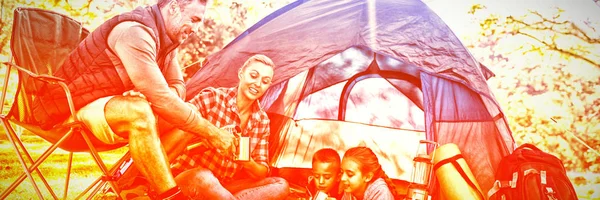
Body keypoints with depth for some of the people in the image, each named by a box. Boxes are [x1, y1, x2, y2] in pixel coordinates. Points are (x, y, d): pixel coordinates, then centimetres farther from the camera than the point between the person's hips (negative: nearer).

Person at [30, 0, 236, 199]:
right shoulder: (134, 32, -26)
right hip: (70, 111, -9)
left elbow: (178, 86, 5)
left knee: (188, 115, -3)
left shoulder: (166, 38, 4)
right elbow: (162, 100, -31)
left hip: (109, 104, 9)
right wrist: (212, 133, -24)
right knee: (139, 112, -38)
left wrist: (150, 94, -19)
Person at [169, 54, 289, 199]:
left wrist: (248, 162, -22)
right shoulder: (211, 97, -12)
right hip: (190, 178, -6)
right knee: (204, 178, -41)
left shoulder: (262, 120, 3)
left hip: (228, 185, 6)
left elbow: (262, 172, 1)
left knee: (281, 186, -16)